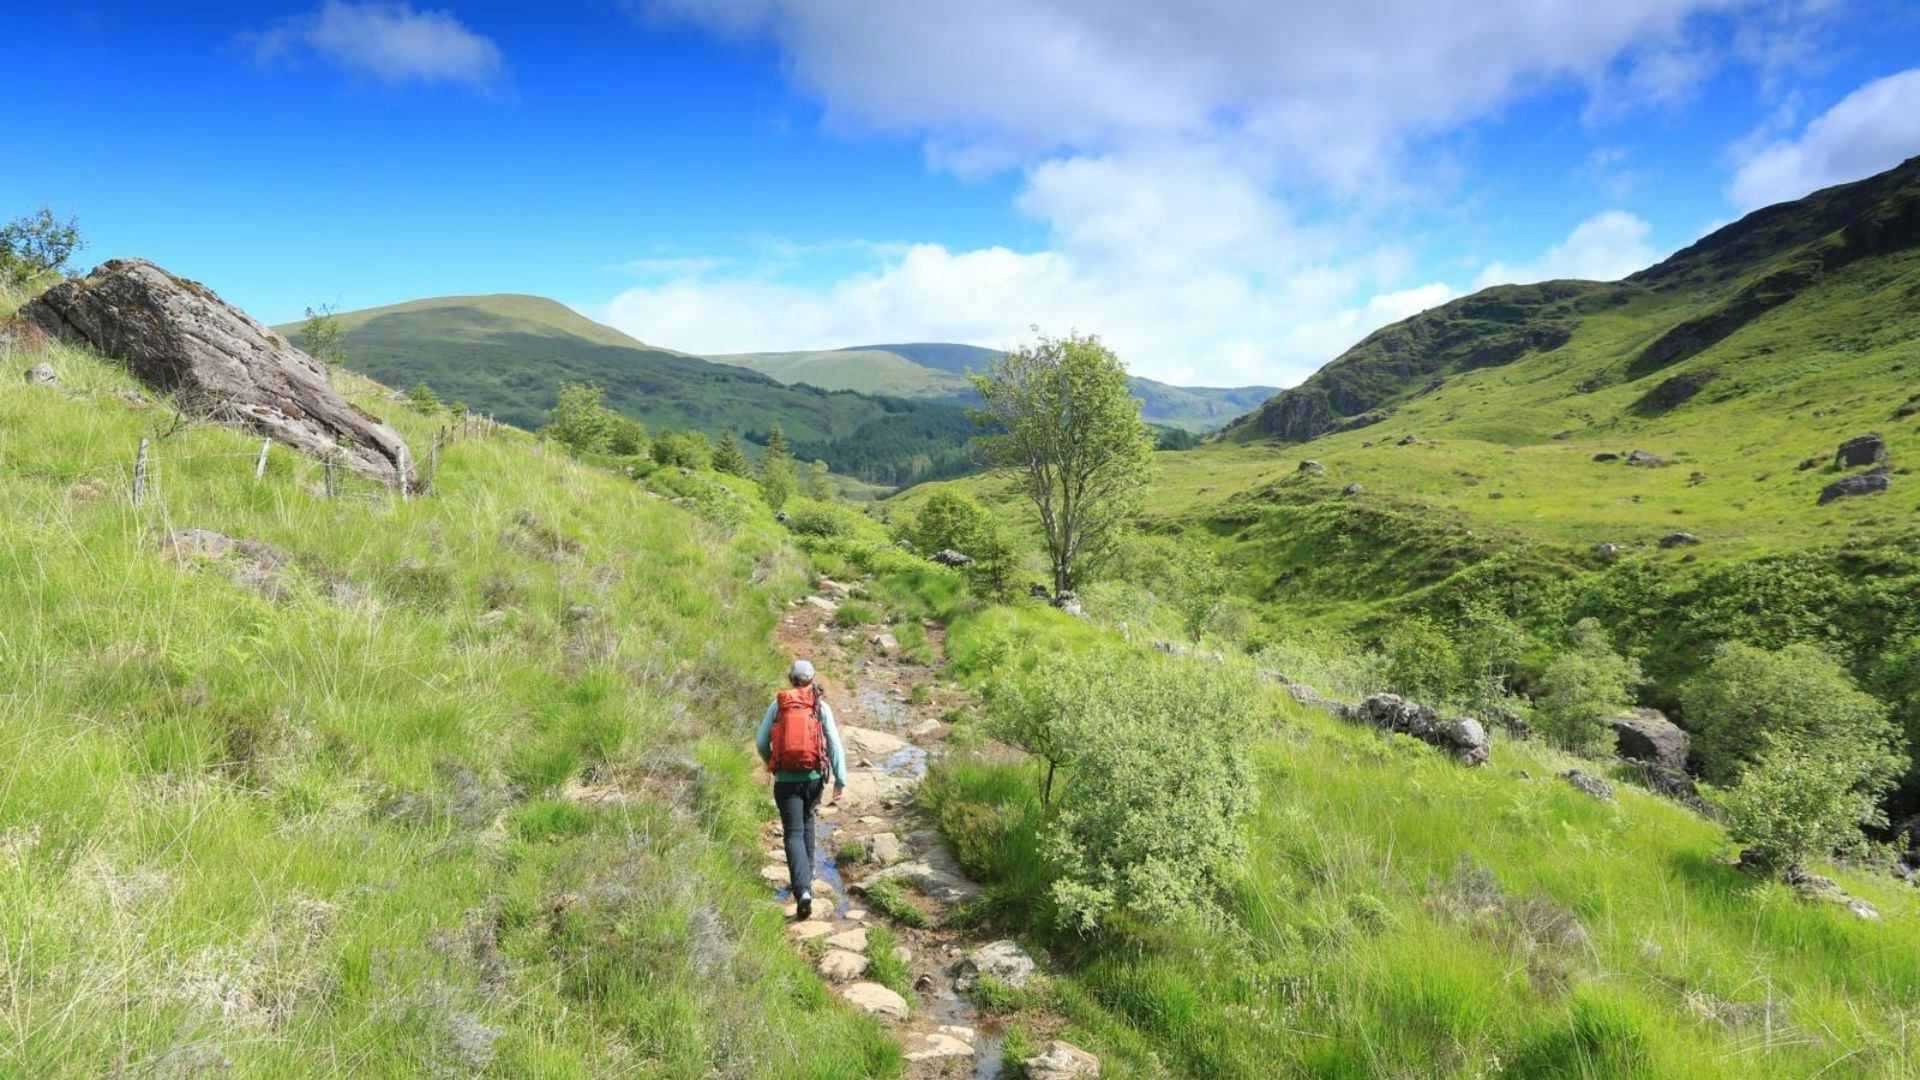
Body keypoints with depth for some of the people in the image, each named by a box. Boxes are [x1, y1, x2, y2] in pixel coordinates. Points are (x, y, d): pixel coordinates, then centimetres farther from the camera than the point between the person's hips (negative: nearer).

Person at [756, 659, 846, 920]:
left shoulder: (777, 704, 0)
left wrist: (770, 765, 21)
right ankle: (806, 874, 38)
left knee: (794, 834, -1)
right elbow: (835, 744, -7)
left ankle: (803, 889, -19)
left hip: (785, 779, -2)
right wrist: (840, 780, -6)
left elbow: (761, 741, 1)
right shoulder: (821, 706, 0)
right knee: (807, 823, 28)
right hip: (813, 777, 2)